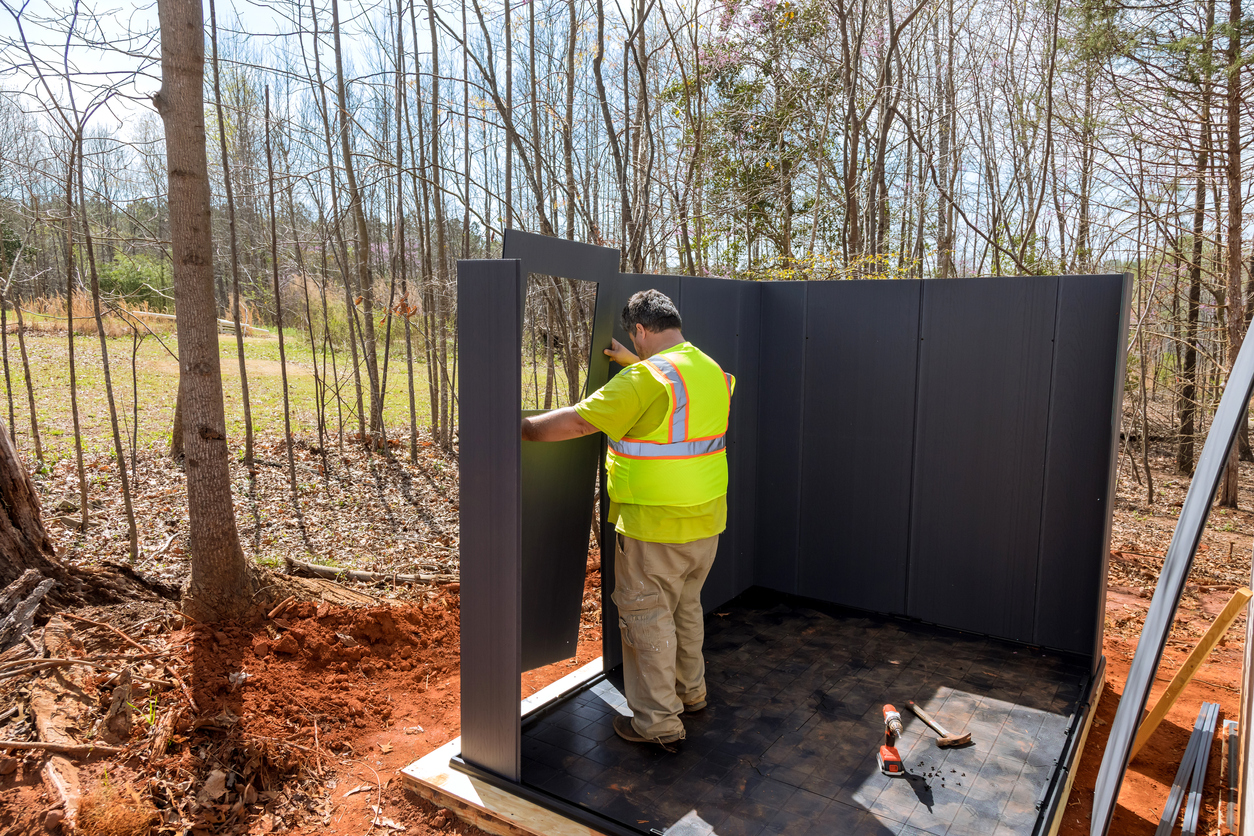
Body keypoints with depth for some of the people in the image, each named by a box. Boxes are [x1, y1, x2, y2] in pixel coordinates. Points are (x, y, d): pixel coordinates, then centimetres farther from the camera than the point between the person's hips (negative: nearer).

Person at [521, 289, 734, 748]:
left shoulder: (644, 379, -21)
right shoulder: (712, 370, 5)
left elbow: (577, 421, -21)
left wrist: (520, 428, -9)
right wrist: (633, 361, 27)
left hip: (655, 526, -8)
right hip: (707, 520, 9)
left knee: (646, 617, 6)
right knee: (685, 607, 24)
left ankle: (657, 720, 16)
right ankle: (690, 692, 40)